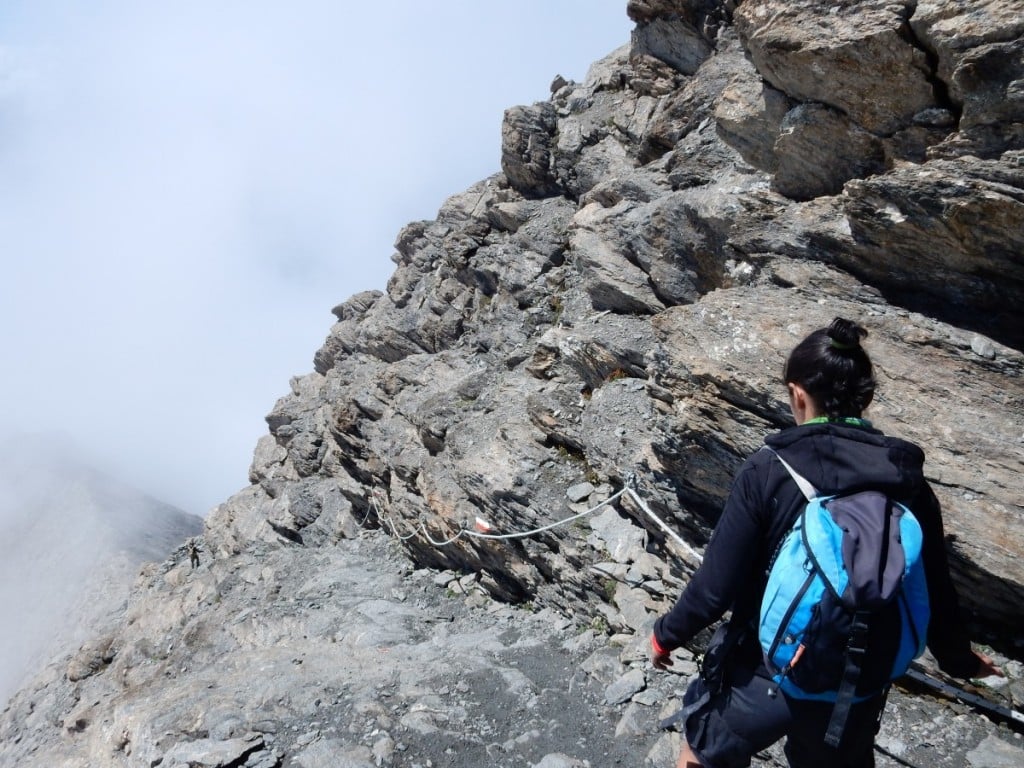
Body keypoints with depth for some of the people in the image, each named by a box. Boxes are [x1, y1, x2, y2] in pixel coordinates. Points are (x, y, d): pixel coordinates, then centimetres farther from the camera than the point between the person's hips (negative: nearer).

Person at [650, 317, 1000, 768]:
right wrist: (959, 661, 22)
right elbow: (935, 594, 2)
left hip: (764, 674, -3)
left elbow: (716, 586, -18)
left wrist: (668, 634, 2)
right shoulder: (908, 480, -8)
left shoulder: (768, 471, -20)